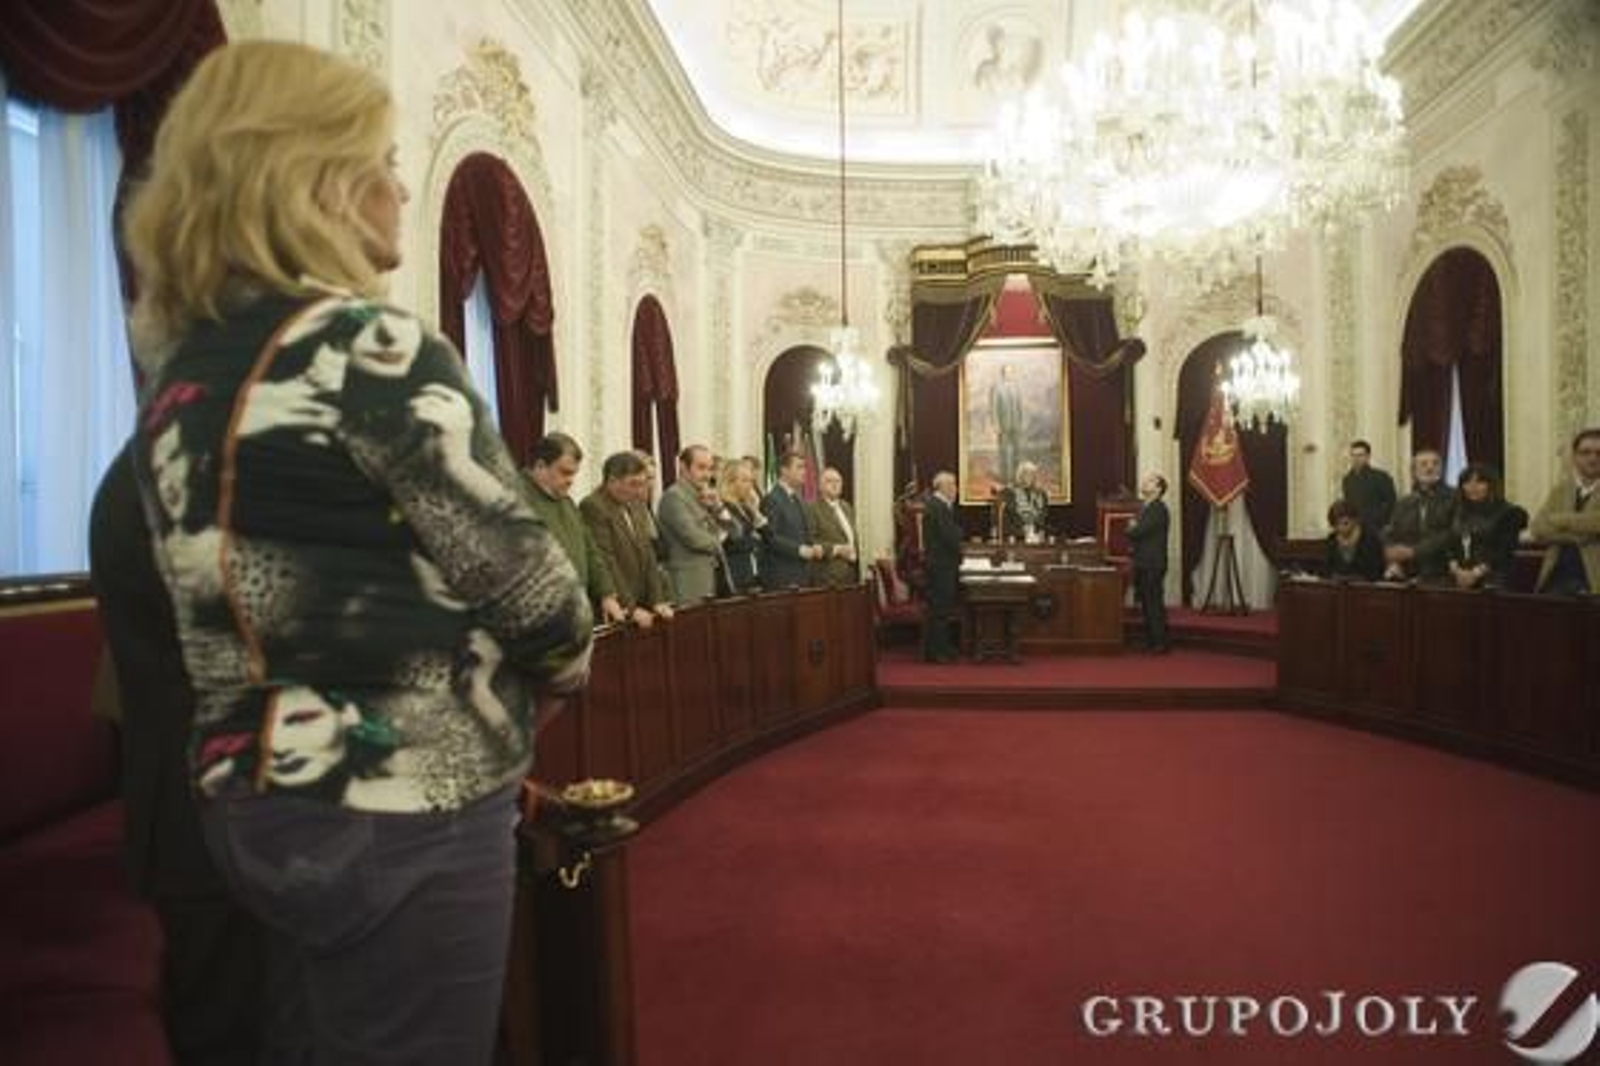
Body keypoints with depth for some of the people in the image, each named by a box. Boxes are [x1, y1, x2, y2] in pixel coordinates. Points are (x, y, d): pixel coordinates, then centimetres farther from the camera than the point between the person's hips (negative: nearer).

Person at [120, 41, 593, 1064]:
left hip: (254, 789, 9)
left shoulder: (182, 368, 10)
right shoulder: (367, 347, -17)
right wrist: (567, 658, 4)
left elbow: (271, 572, 13)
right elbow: (521, 576, -18)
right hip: (399, 808, -8)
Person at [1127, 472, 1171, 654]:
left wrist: (1132, 528, 2)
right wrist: (1133, 528, -3)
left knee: (1155, 604, -7)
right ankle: (1150, 641, 17)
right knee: (1145, 604, 11)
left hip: (1153, 565, -9)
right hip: (1141, 563, 9)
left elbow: (1138, 531, -18)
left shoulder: (1158, 509, -13)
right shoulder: (1143, 507, 17)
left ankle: (1162, 643, -2)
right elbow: (1132, 531, 18)